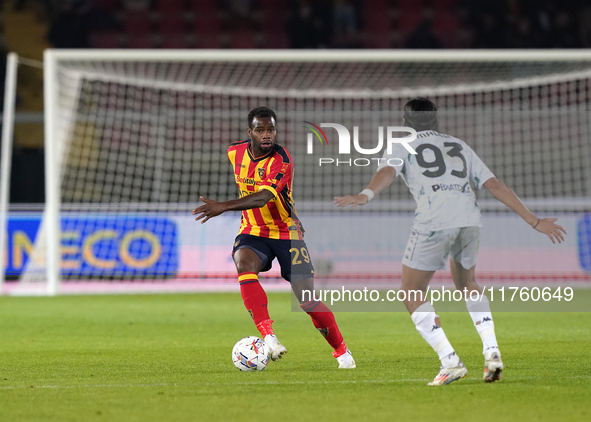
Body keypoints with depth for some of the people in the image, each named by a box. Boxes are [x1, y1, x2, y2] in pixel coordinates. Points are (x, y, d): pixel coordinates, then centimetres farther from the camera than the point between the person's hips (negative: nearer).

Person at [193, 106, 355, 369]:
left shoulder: (281, 161, -22)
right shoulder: (235, 153, -3)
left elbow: (263, 198, -37)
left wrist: (224, 207, -49)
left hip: (286, 233, -3)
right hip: (252, 232, 3)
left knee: (307, 299, -6)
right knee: (244, 263, -32)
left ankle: (341, 351, 18)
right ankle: (268, 336, -39)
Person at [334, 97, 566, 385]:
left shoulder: (402, 146, 17)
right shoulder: (458, 146, 30)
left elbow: (387, 172, -8)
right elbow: (495, 186, 23)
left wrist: (364, 196, -28)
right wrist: (535, 221, 25)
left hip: (433, 224, -5)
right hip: (469, 220, 5)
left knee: (413, 296, 12)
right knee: (465, 284, 31)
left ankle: (450, 361, -3)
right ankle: (491, 351, 12)